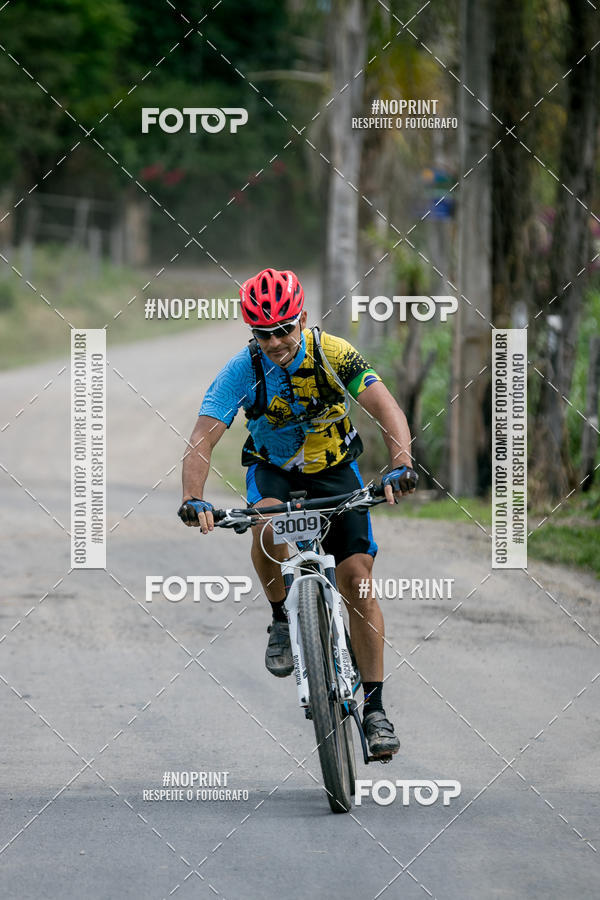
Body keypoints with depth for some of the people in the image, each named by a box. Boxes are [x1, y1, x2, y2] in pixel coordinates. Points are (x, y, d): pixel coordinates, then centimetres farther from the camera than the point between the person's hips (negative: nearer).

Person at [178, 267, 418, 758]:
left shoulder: (333, 354, -24)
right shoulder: (242, 370, -23)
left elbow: (388, 410, -32)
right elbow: (203, 440, -28)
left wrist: (401, 465, -51)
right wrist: (194, 499, -46)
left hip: (334, 467, 0)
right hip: (273, 468, 0)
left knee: (357, 579, -13)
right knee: (267, 526, -35)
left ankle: (375, 707, -6)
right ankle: (282, 620, -8)